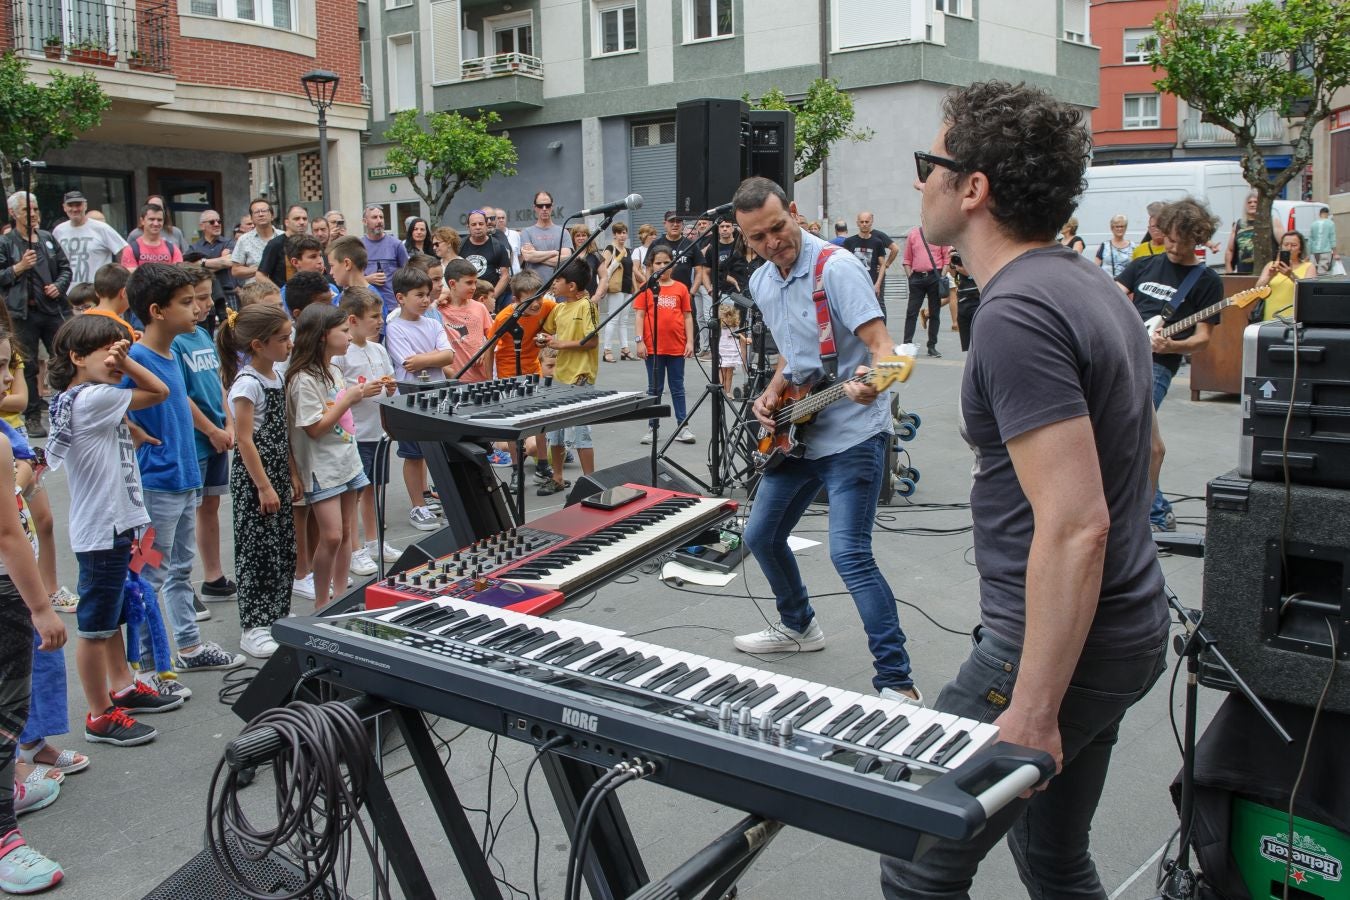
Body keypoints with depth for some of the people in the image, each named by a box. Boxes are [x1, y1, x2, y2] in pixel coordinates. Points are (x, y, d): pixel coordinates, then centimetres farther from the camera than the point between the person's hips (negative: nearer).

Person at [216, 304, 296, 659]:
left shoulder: (275, 376, 8)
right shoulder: (247, 384, -18)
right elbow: (244, 440, -19)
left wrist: (291, 474, 14)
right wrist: (263, 486, -19)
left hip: (277, 473, 8)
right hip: (253, 477, -8)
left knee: (284, 549, 13)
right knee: (257, 551, -1)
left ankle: (277, 619, 25)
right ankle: (253, 629, 8)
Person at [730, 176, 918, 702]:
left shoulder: (836, 267, -17)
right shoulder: (761, 283, 8)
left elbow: (881, 343, -25)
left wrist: (871, 379, -47)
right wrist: (772, 393, 4)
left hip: (852, 433, -9)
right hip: (798, 432, 9)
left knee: (849, 552, -18)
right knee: (761, 535, 17)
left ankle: (897, 683, -11)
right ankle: (798, 626, 41)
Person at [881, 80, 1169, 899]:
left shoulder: (1018, 315, -21)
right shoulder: (1092, 286, 11)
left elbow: (1076, 525, -28)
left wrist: (1032, 714, -26)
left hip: (1060, 642, -10)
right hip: (1127, 625, 10)